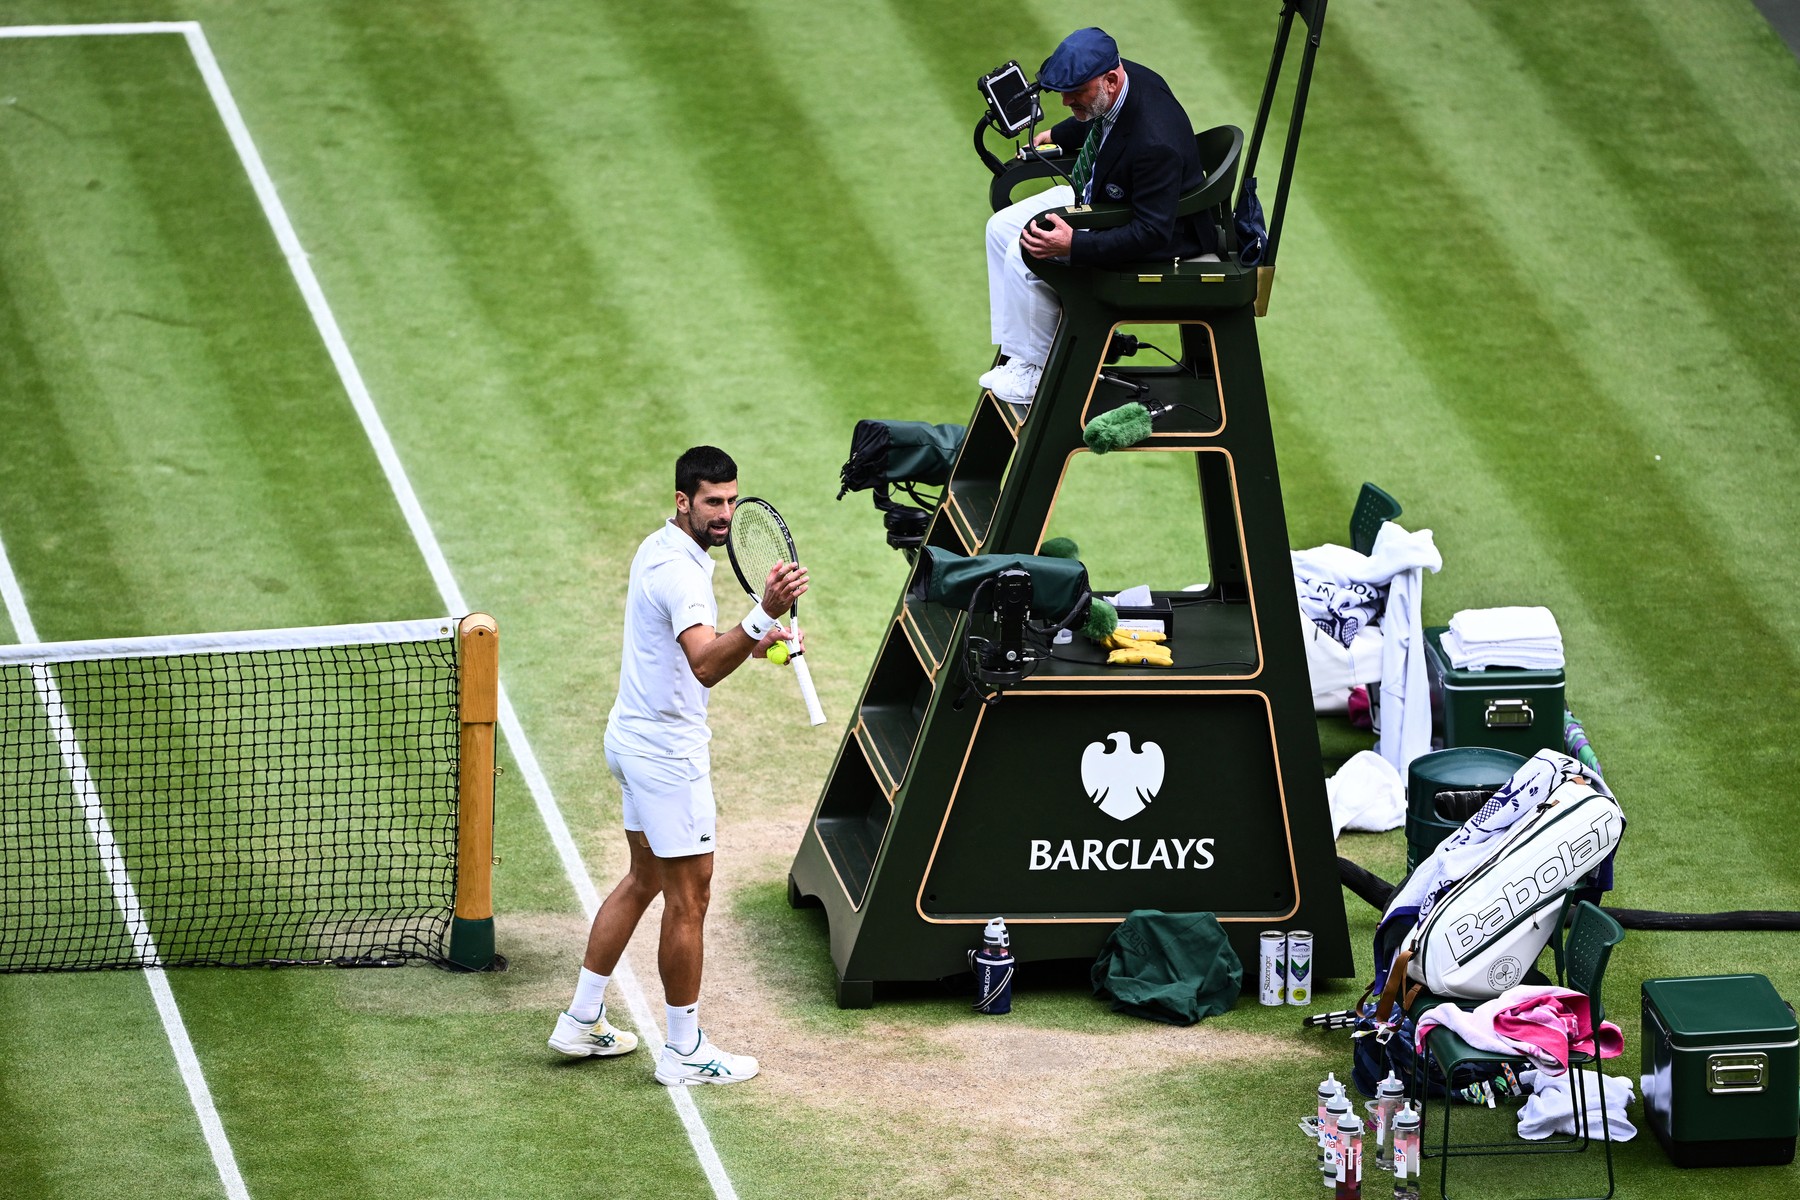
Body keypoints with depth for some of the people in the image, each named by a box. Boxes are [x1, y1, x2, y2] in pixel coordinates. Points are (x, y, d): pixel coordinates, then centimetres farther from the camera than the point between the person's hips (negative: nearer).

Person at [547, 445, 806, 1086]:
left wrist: (750, 641, 8)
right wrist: (765, 614, -53)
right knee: (689, 898, -1)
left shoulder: (661, 548, 8)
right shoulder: (680, 570, -24)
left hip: (637, 736, 10)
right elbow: (705, 667, -39)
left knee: (644, 878, 21)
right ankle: (685, 1051, 8)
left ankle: (582, 1020, 26)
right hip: (667, 750, -10)